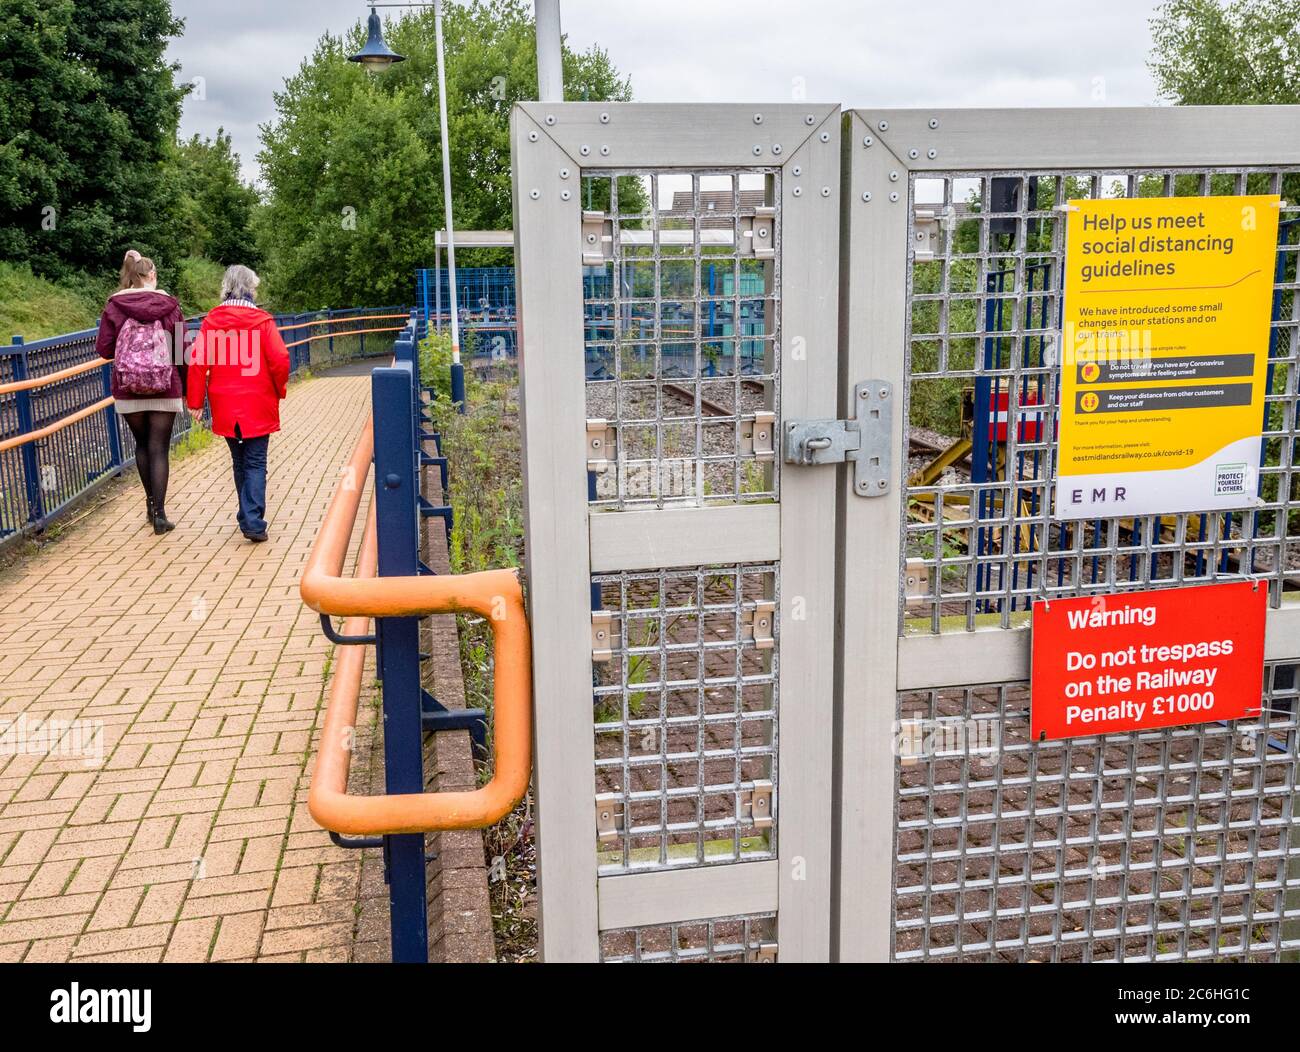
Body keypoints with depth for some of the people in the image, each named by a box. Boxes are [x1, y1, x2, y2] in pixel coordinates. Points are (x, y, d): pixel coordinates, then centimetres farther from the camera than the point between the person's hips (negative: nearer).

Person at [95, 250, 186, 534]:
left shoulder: (114, 305, -2)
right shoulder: (168, 304, -3)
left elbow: (104, 349, -4)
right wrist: (185, 387, 7)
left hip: (128, 391, 1)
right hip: (165, 390, -1)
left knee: (142, 445, 18)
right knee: (159, 449, 1)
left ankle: (151, 505, 25)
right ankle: (158, 513, -4)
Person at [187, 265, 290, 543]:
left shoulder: (211, 321, 0)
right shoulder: (262, 321, -7)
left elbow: (198, 361, -4)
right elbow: (279, 360, -12)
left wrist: (195, 401, 2)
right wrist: (278, 391, 6)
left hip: (224, 406, 3)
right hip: (258, 406, -3)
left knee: (239, 461, 17)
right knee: (255, 462, 1)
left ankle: (248, 516, 25)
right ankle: (253, 521, -11)